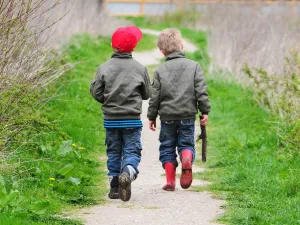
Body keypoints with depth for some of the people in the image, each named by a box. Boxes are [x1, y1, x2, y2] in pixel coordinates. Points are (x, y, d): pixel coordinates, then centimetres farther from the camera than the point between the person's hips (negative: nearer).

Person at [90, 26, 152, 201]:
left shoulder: (104, 68, -5)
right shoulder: (140, 68, -4)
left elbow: (96, 93, -2)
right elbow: (147, 94, 5)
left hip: (111, 119, 1)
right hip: (132, 119, -1)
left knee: (113, 152, 13)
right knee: (132, 151, 2)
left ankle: (115, 187, 13)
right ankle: (128, 173, -28)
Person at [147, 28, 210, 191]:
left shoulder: (160, 70, 0)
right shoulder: (194, 66, 1)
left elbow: (155, 96, 1)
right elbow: (201, 91, -3)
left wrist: (152, 117, 10)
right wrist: (205, 111, 4)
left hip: (167, 116, 0)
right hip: (187, 115, 0)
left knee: (167, 147, 10)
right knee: (186, 143, 9)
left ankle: (170, 181, 5)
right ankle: (187, 159, -25)